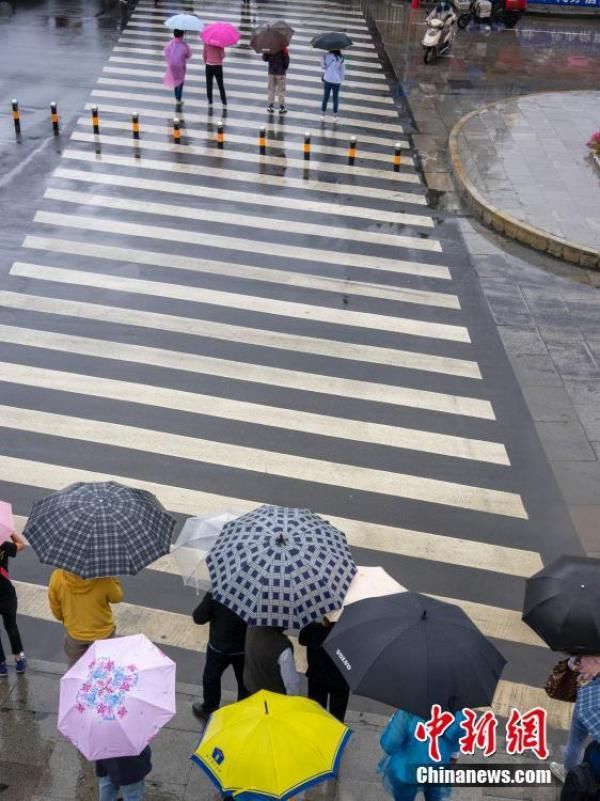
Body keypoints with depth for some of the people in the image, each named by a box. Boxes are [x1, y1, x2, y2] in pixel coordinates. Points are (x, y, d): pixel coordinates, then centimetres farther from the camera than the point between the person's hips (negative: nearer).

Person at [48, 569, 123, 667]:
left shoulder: (57, 577, -29)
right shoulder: (103, 579, -37)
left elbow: (56, 609, -9)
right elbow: (117, 597, -14)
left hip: (74, 634, 2)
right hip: (103, 633, -1)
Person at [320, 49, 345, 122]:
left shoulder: (326, 56, -11)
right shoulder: (340, 58, -13)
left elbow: (323, 67, -4)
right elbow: (342, 70, -6)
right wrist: (341, 79, 9)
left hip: (327, 79, 1)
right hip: (336, 80, -1)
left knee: (325, 97, 12)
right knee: (335, 97, 12)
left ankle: (323, 114, 16)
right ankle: (335, 115, 18)